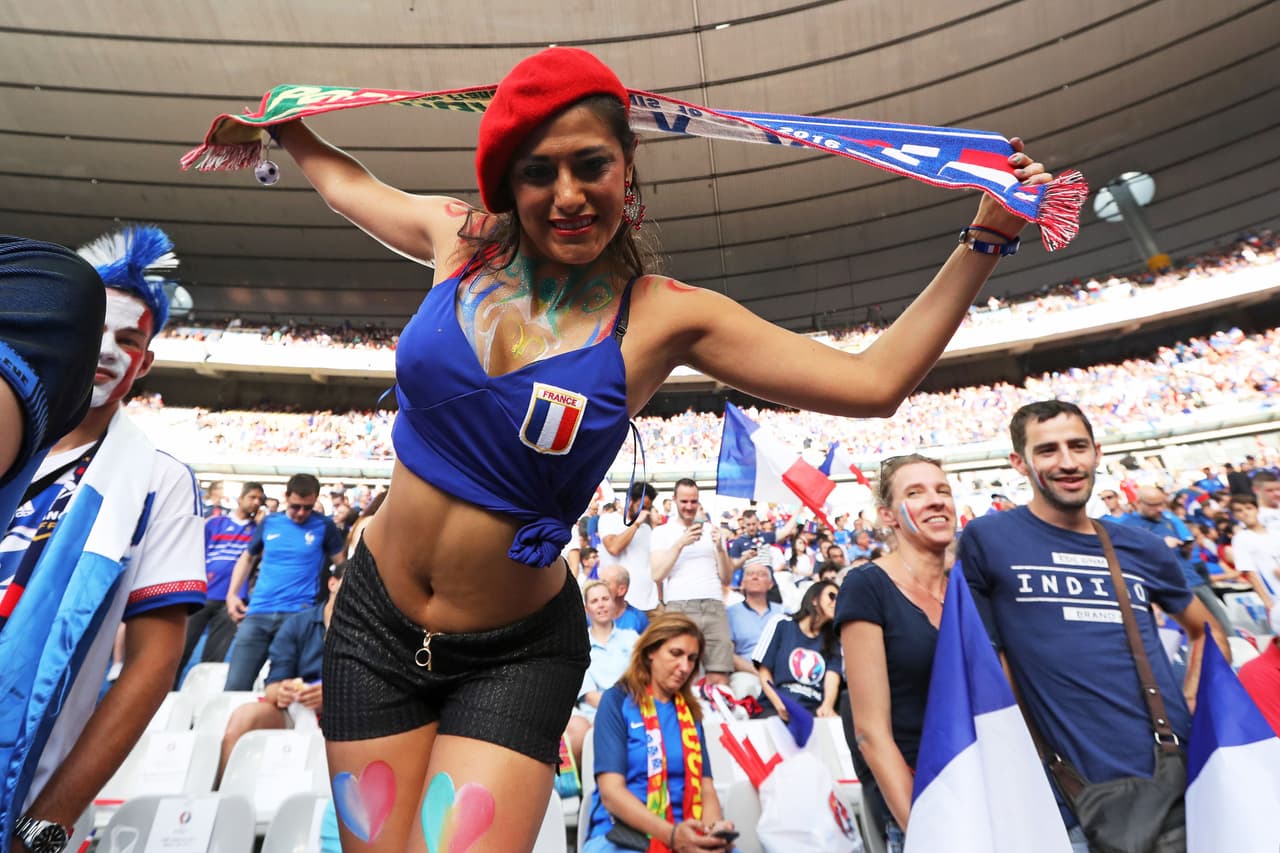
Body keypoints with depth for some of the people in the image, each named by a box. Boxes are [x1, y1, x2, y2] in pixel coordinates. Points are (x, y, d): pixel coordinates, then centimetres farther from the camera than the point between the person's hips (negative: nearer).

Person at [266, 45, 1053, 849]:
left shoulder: (665, 315, -14)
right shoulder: (459, 239, -4)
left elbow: (874, 382, -14)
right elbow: (346, 182, 19)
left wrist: (983, 239, -14)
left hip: (513, 654, -3)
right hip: (375, 619, 4)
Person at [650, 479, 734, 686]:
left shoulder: (712, 530, 17)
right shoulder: (662, 532, 10)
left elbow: (727, 579, 15)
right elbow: (657, 575, -3)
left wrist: (720, 549, -3)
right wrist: (680, 544, -11)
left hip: (714, 607, 2)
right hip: (679, 608, -2)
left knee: (719, 679, -6)